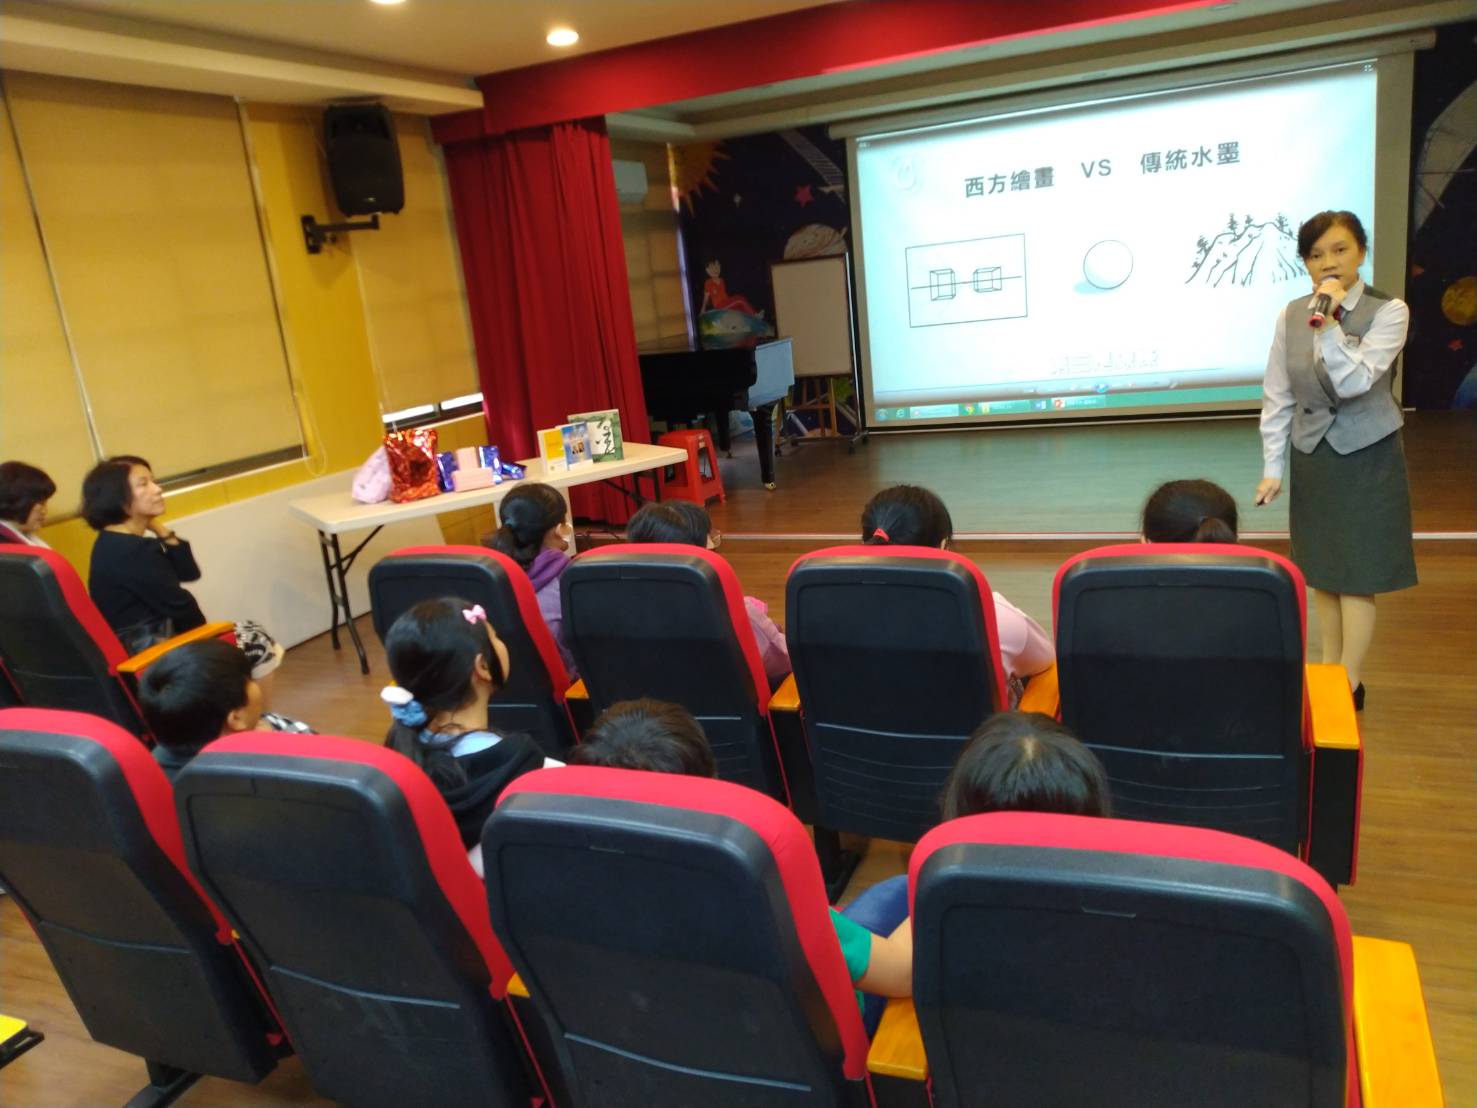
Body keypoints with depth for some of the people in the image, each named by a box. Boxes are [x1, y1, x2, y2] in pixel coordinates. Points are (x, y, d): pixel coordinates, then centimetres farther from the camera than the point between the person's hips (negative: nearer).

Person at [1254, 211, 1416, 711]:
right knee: (1321, 568, 12)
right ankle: (1329, 666, 25)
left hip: (1366, 458, -4)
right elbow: (1277, 397, 1)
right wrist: (1272, 467, -1)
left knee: (1356, 571, 1)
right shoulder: (1291, 316, -1)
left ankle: (1351, 681, 13)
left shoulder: (1388, 312, -12)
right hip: (1312, 457, 4)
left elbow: (1353, 382, -23)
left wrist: (1327, 322, -28)